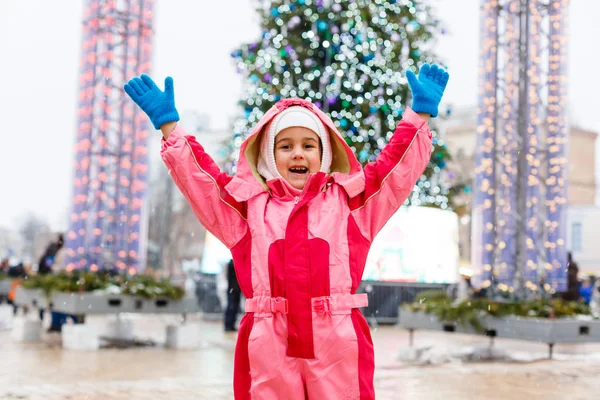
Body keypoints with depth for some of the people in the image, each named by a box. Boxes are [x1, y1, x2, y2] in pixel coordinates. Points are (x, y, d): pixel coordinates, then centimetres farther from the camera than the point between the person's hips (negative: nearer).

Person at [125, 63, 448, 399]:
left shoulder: (347, 197, 13)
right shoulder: (249, 202, 13)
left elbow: (396, 165, 12)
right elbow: (200, 175, 12)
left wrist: (421, 113, 7)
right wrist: (169, 125, 7)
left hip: (338, 341, 0)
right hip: (269, 344, 0)